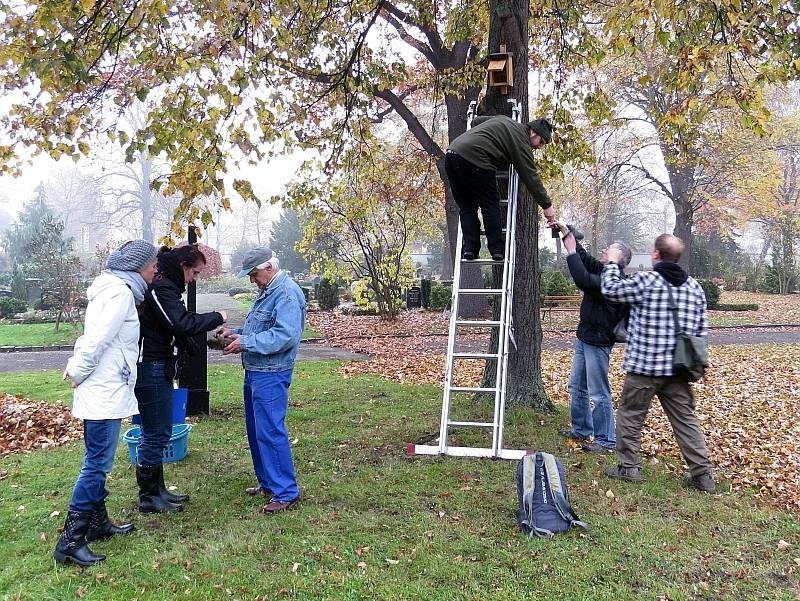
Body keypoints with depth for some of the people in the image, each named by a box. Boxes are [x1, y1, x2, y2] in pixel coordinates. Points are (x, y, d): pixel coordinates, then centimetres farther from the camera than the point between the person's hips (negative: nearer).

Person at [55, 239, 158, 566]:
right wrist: (78, 374, -11)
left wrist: (74, 368, 10)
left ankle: (98, 522, 29)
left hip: (103, 391, 10)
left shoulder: (113, 288, 15)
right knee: (97, 464, -5)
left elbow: (92, 335, 17)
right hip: (105, 393, -10)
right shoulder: (120, 292, -17)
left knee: (97, 462, 17)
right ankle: (70, 541, 1)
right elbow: (97, 340, -22)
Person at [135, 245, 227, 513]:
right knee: (156, 433, -2)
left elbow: (176, 327, 18)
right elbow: (183, 324, -26)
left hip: (158, 367, 11)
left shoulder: (163, 285, 16)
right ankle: (149, 498, 10)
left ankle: (157, 489, 28)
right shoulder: (160, 287, -17)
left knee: (156, 433, 17)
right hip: (151, 367, -11)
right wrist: (217, 317, -14)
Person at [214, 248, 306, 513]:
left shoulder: (287, 293, -18)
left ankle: (286, 493, 2)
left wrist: (245, 342, -22)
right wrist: (235, 332, 7)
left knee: (270, 432, -7)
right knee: (256, 430, 18)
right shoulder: (267, 292, 15)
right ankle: (267, 483, 31)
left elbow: (285, 336, -27)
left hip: (271, 375, -11)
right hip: (255, 372, 11)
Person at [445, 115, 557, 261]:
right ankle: (497, 250, 7)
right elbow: (530, 176, -2)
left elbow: (475, 121, 38)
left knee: (466, 207, 14)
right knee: (490, 205, 6)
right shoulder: (521, 140, 1)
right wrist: (547, 205, 1)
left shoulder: (504, 120, 26)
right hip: (473, 160, -8)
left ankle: (469, 249, 8)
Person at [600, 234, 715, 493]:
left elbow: (610, 288, 1)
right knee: (686, 419, 12)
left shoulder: (645, 281, -12)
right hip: (678, 368, 5)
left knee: (630, 415, 10)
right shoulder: (695, 287, 6)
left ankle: (629, 466, 18)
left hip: (644, 365, -5)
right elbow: (701, 330, 10)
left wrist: (612, 263, 17)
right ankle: (703, 474, 15)